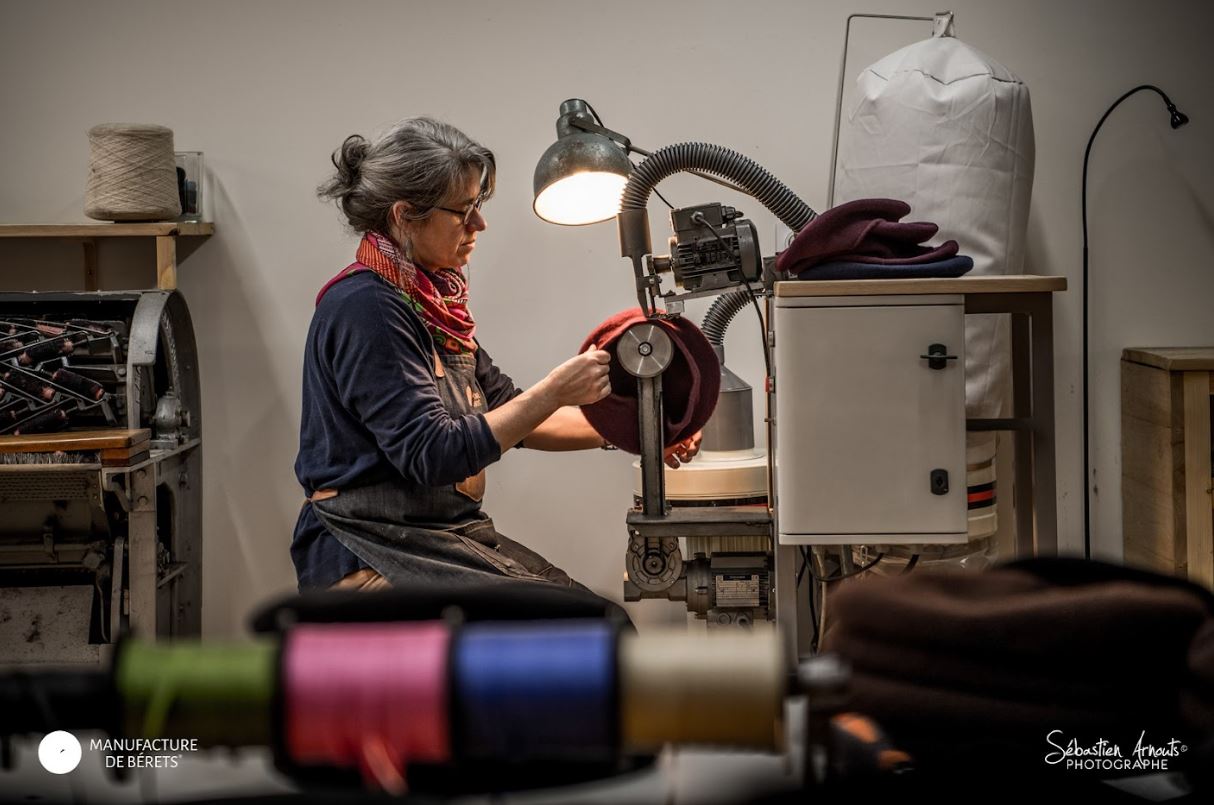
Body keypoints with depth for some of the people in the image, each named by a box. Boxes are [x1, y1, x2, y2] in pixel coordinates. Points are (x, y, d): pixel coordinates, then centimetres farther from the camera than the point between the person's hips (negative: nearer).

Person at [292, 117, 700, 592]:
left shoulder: (431, 300, 14)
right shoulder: (364, 308, -15)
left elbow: (509, 413, 18)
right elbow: (430, 455, -21)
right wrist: (556, 391, -21)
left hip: (447, 535, 9)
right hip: (373, 554, -9)